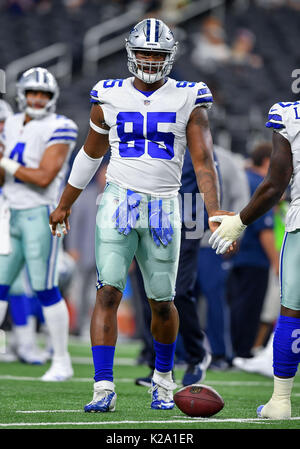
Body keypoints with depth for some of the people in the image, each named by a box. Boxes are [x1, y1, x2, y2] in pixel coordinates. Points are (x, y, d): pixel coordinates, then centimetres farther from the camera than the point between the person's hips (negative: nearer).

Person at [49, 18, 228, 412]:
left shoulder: (187, 100, 1)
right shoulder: (110, 97, 6)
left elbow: (203, 162, -5)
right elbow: (90, 155, 19)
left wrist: (215, 215, -18)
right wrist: (64, 205, 25)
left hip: (163, 209, 0)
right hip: (118, 202, 0)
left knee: (162, 303, 8)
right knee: (108, 293, -13)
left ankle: (163, 378, 32)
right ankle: (104, 388, -14)